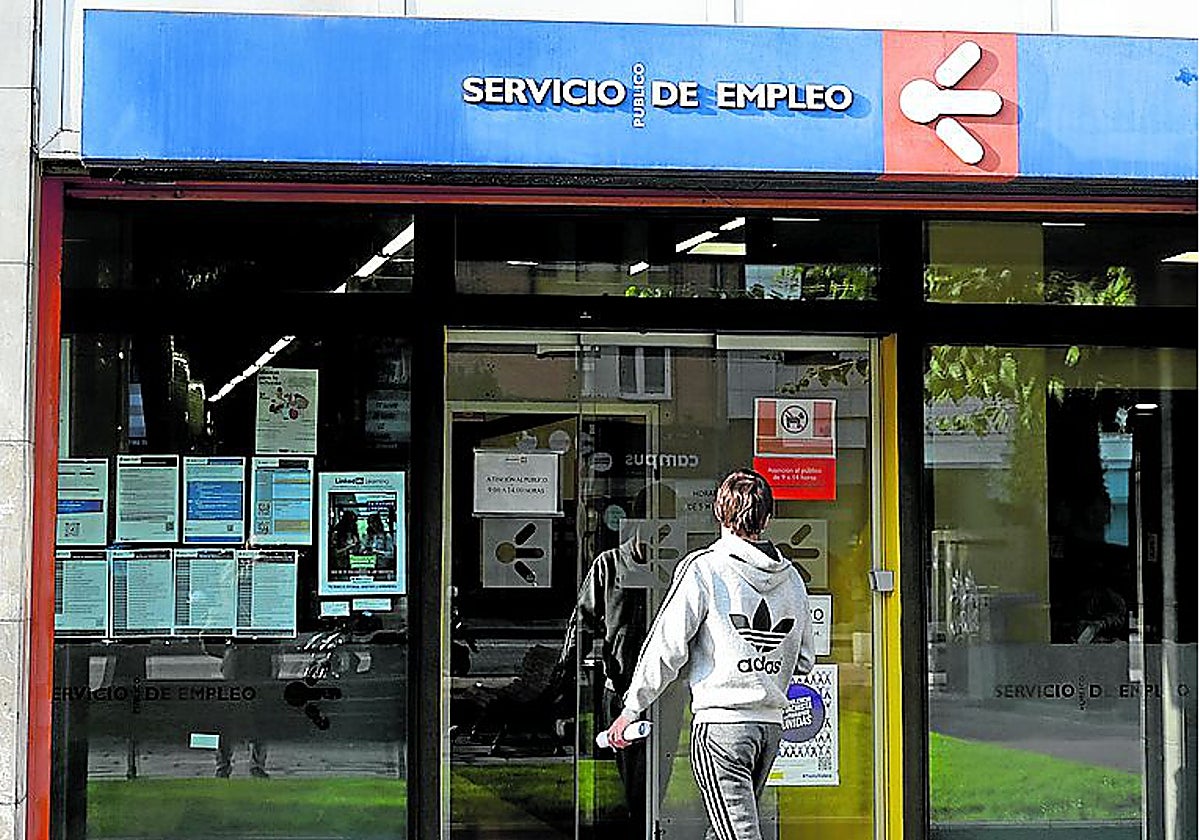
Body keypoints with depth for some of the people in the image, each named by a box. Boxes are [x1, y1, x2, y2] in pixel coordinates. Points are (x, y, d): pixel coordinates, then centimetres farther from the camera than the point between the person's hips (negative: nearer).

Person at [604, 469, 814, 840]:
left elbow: (667, 646, -8)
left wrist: (630, 710, 0)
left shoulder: (703, 568, -8)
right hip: (772, 724, 6)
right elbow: (804, 660, 15)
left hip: (721, 724, -6)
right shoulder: (790, 577, 9)